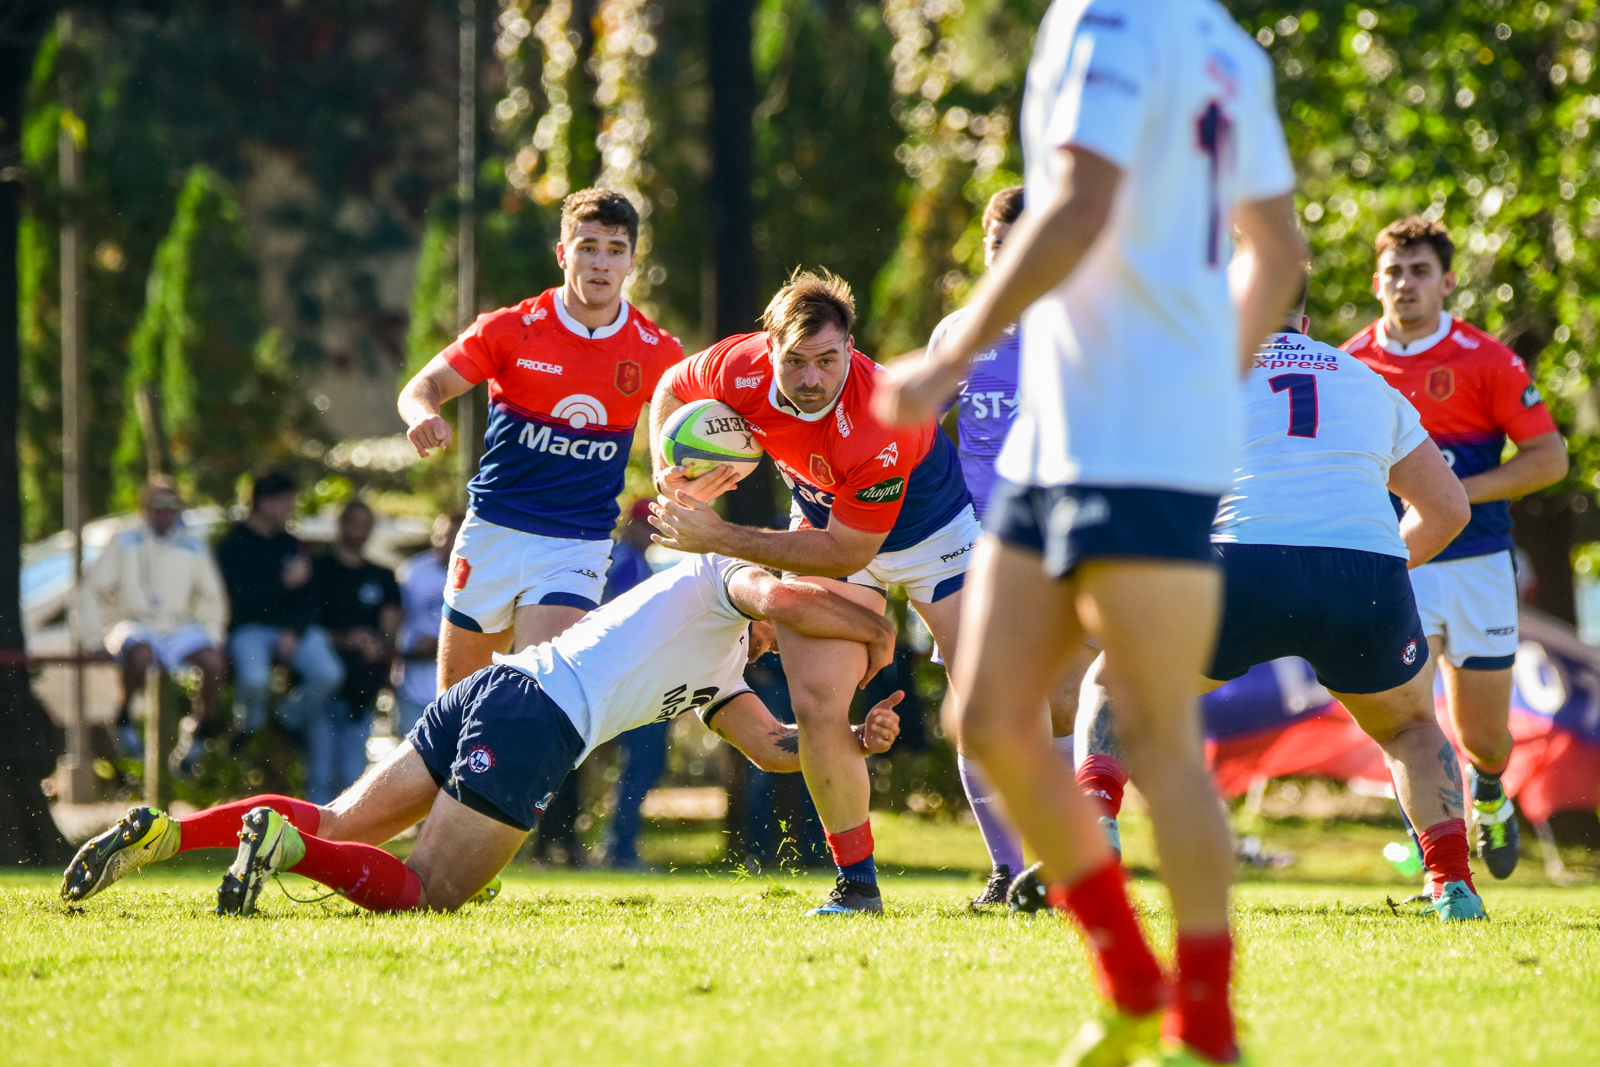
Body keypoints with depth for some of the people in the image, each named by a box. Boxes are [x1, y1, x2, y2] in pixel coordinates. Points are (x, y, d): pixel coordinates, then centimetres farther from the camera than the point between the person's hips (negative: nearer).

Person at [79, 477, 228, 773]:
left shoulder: (194, 548, 9)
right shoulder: (125, 543, 2)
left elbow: (212, 599, 20)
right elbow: (92, 591, 3)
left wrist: (212, 636, 8)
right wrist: (94, 637, -4)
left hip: (178, 629, 3)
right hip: (133, 624, -3)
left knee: (214, 662, -26)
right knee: (140, 654, -39)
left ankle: (200, 725, -1)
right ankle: (123, 719, -11)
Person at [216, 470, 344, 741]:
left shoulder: (291, 545, 15)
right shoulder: (232, 545, -1)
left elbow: (307, 599, 12)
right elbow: (240, 602, -12)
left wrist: (294, 631, -7)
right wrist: (284, 583, -17)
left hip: (291, 628, 4)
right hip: (249, 629, -4)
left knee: (329, 674, -22)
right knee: (254, 679, -35)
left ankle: (288, 723, 5)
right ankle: (249, 735, -2)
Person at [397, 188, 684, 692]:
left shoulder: (657, 353, -2)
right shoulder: (510, 329, -5)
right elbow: (424, 386, -3)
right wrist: (425, 415, -28)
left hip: (579, 548, -1)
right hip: (493, 532, 1)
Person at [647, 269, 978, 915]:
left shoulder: (878, 429, -41)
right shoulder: (738, 369, -26)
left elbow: (848, 552, -31)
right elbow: (671, 389, -1)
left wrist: (722, 540, -30)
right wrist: (668, 476, -18)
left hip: (931, 528, -4)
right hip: (825, 523, 4)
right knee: (816, 702, -12)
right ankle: (857, 881, -1)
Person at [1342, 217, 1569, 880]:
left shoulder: (1487, 360, -5)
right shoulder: (1350, 364, 3)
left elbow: (1550, 458, -6)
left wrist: (1458, 492, -16)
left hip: (1476, 562, -1)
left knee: (1483, 739, 8)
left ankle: (1488, 796, 44)